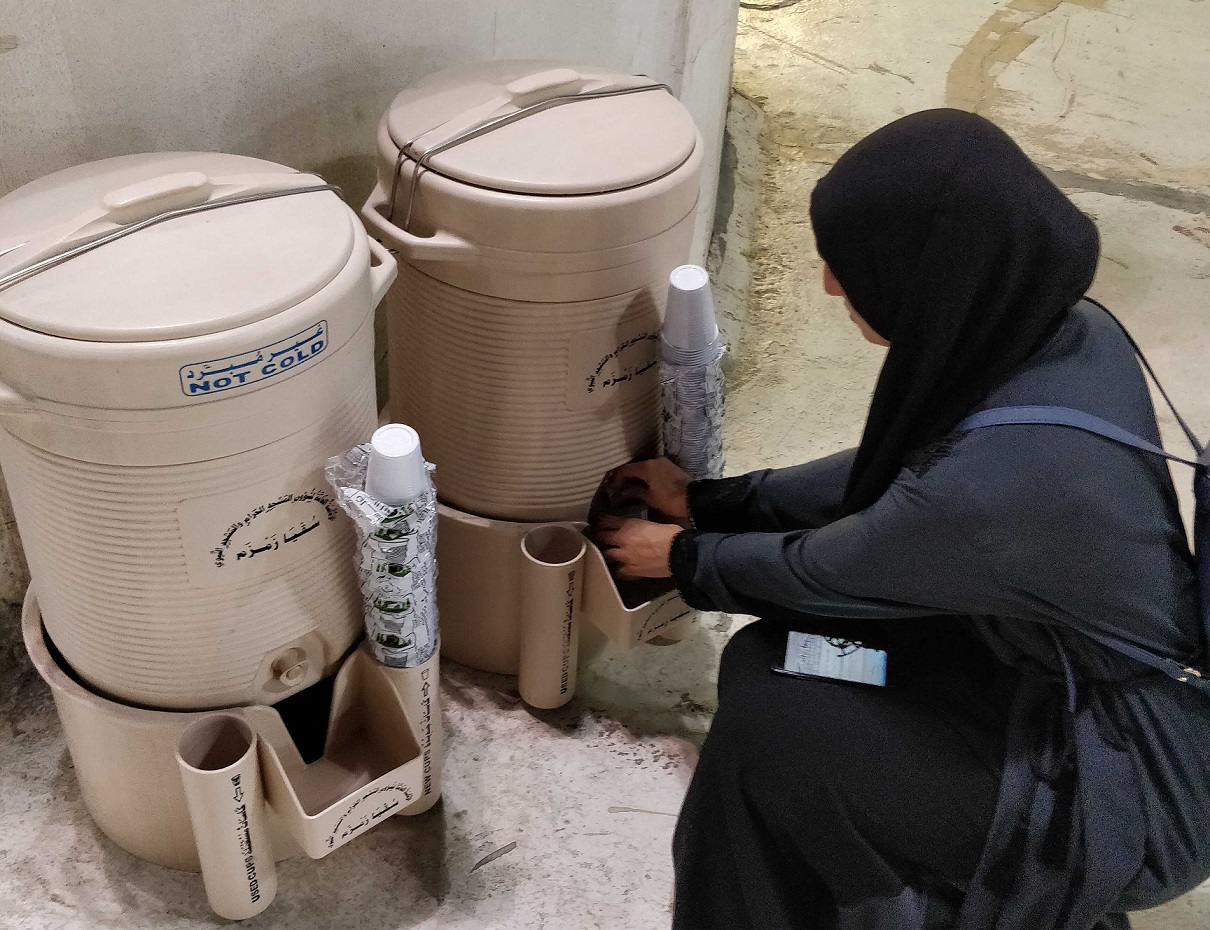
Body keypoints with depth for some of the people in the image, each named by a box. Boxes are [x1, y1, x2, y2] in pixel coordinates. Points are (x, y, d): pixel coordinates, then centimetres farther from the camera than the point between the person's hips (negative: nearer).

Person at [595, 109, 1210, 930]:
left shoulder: (995, 476, -37)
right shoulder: (1061, 330, -11)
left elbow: (822, 570, -16)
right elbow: (895, 472, 4)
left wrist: (684, 556, 4)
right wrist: (708, 501, 11)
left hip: (1131, 782, -7)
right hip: (1085, 679, 7)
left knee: (769, 726, -10)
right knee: (776, 658, 7)